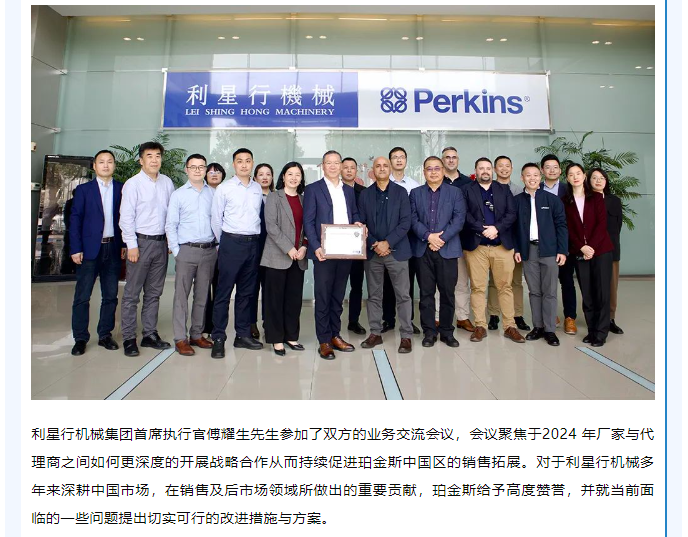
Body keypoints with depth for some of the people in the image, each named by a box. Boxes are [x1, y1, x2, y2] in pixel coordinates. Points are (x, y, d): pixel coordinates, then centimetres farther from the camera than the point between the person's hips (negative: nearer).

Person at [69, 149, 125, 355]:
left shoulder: (122, 189, 7)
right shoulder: (83, 190, 4)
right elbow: (75, 220, 1)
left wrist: (125, 244, -1)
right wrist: (76, 249, -6)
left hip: (113, 248, 1)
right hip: (90, 249, -1)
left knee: (110, 296, 7)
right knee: (82, 296, 1)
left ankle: (105, 335, 18)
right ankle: (80, 338, 10)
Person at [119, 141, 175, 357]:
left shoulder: (167, 183, 8)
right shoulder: (133, 184, -5)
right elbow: (126, 217, -8)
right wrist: (132, 245, -12)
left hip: (161, 242, 5)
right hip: (141, 242, -4)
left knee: (154, 292, 12)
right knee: (132, 293, 2)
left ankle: (150, 334, 22)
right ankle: (129, 338, 11)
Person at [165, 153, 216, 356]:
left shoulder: (213, 194, 7)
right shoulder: (178, 194, 3)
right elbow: (170, 225, 1)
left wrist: (218, 246, 1)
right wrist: (176, 251, -5)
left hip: (209, 250, 2)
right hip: (186, 250, -2)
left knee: (202, 295, 9)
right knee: (181, 295, -1)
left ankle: (197, 335, 19)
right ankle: (180, 339, 5)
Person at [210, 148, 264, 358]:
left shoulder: (258, 189, 10)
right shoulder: (224, 188, -1)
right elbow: (216, 219, 2)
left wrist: (255, 239, 11)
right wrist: (224, 243, 7)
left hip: (253, 243, 4)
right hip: (232, 242, -4)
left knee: (246, 292, 11)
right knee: (224, 292, -2)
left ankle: (242, 335, 21)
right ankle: (218, 338, 5)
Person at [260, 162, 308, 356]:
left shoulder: (304, 199, 14)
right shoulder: (274, 197, 1)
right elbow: (271, 225, -9)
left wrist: (304, 247, -5)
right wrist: (289, 249, -16)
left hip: (299, 257, 4)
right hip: (278, 256, -4)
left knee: (295, 298, 8)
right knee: (275, 298, 1)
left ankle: (291, 335, 20)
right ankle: (276, 338, 10)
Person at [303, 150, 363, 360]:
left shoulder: (349, 191, 15)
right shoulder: (313, 189, 0)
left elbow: (355, 214, 22)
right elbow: (308, 222, -5)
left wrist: (357, 223, -3)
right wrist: (316, 247, -17)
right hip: (324, 251, -4)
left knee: (338, 296, 12)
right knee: (323, 297, 1)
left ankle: (335, 335, 23)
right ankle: (324, 341, 10)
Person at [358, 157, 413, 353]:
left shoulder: (401, 192, 3)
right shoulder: (365, 194, 8)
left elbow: (405, 222, -5)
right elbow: (361, 224, 4)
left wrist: (387, 242, -14)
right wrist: (374, 245, -9)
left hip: (397, 250, -2)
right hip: (372, 252, 2)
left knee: (403, 295, 0)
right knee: (374, 295, 8)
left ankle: (406, 335, 8)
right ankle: (375, 333, 19)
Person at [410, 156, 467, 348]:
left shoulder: (455, 192, 9)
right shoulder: (415, 193, 12)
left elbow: (459, 219, -2)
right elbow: (413, 219, 1)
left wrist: (441, 238, -12)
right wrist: (428, 236, -13)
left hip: (448, 249, 0)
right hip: (423, 249, 1)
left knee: (447, 292, 3)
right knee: (426, 293, 4)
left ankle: (447, 331, 15)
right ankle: (429, 332, 12)